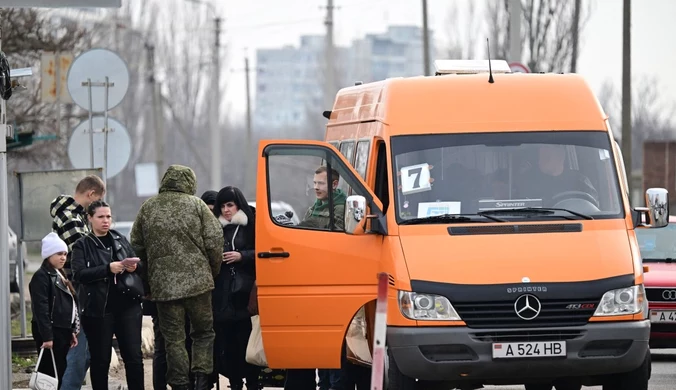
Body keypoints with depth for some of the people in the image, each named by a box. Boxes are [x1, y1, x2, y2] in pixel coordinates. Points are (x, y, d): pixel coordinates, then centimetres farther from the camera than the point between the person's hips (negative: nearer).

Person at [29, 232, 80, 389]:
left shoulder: (60, 276, 19)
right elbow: (41, 309, -17)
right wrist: (47, 336, -22)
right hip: (50, 332, -9)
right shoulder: (41, 276, -10)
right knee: (50, 373, -10)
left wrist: (73, 331, 17)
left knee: (61, 374, 7)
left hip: (63, 332, 9)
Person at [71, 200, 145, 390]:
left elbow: (138, 264, 18)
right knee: (100, 360, 3)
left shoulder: (121, 240, 13)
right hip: (99, 309, -3)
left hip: (127, 305, 3)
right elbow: (79, 274, -12)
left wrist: (134, 267, -6)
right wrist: (108, 269, -22)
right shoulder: (82, 246, 1)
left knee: (134, 357, 0)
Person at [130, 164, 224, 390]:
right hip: (197, 280, -1)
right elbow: (214, 241, -3)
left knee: (173, 339, 5)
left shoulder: (148, 208, 7)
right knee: (203, 333, 12)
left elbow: (136, 246, 11)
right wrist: (213, 271, 12)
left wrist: (147, 278, 20)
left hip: (163, 284, 1)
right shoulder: (195, 204, 0)